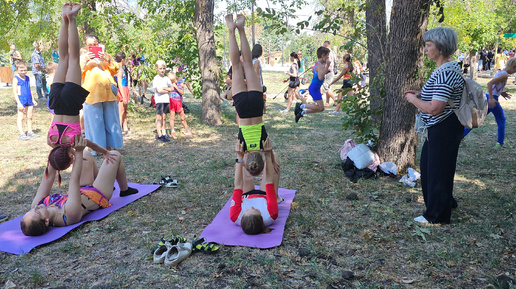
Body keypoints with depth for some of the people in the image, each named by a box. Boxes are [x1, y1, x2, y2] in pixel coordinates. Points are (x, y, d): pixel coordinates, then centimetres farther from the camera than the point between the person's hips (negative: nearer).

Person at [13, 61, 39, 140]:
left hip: (29, 99, 6)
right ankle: (21, 134, -1)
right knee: (20, 117, -2)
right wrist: (18, 103, -15)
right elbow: (14, 92, -10)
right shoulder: (16, 79, -7)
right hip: (21, 100, -6)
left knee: (29, 116, 10)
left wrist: (33, 99, 21)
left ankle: (30, 132, 18)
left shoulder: (27, 78, 12)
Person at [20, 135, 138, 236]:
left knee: (87, 155, 18)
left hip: (81, 190, 6)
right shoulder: (70, 213, -47)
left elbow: (48, 177, -25)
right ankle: (125, 190, 32)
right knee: (115, 155, 4)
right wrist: (78, 152, -40)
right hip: (99, 196, -6)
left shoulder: (35, 205, -28)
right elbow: (74, 180, -44)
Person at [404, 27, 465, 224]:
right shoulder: (449, 67, 11)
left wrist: (413, 99, -12)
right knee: (428, 163, 22)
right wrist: (421, 95, 8)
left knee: (438, 169, 2)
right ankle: (446, 202, 41)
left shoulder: (445, 73, -24)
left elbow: (434, 109, -28)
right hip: (439, 128, 11)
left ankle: (436, 216, 19)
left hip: (445, 129, -11)